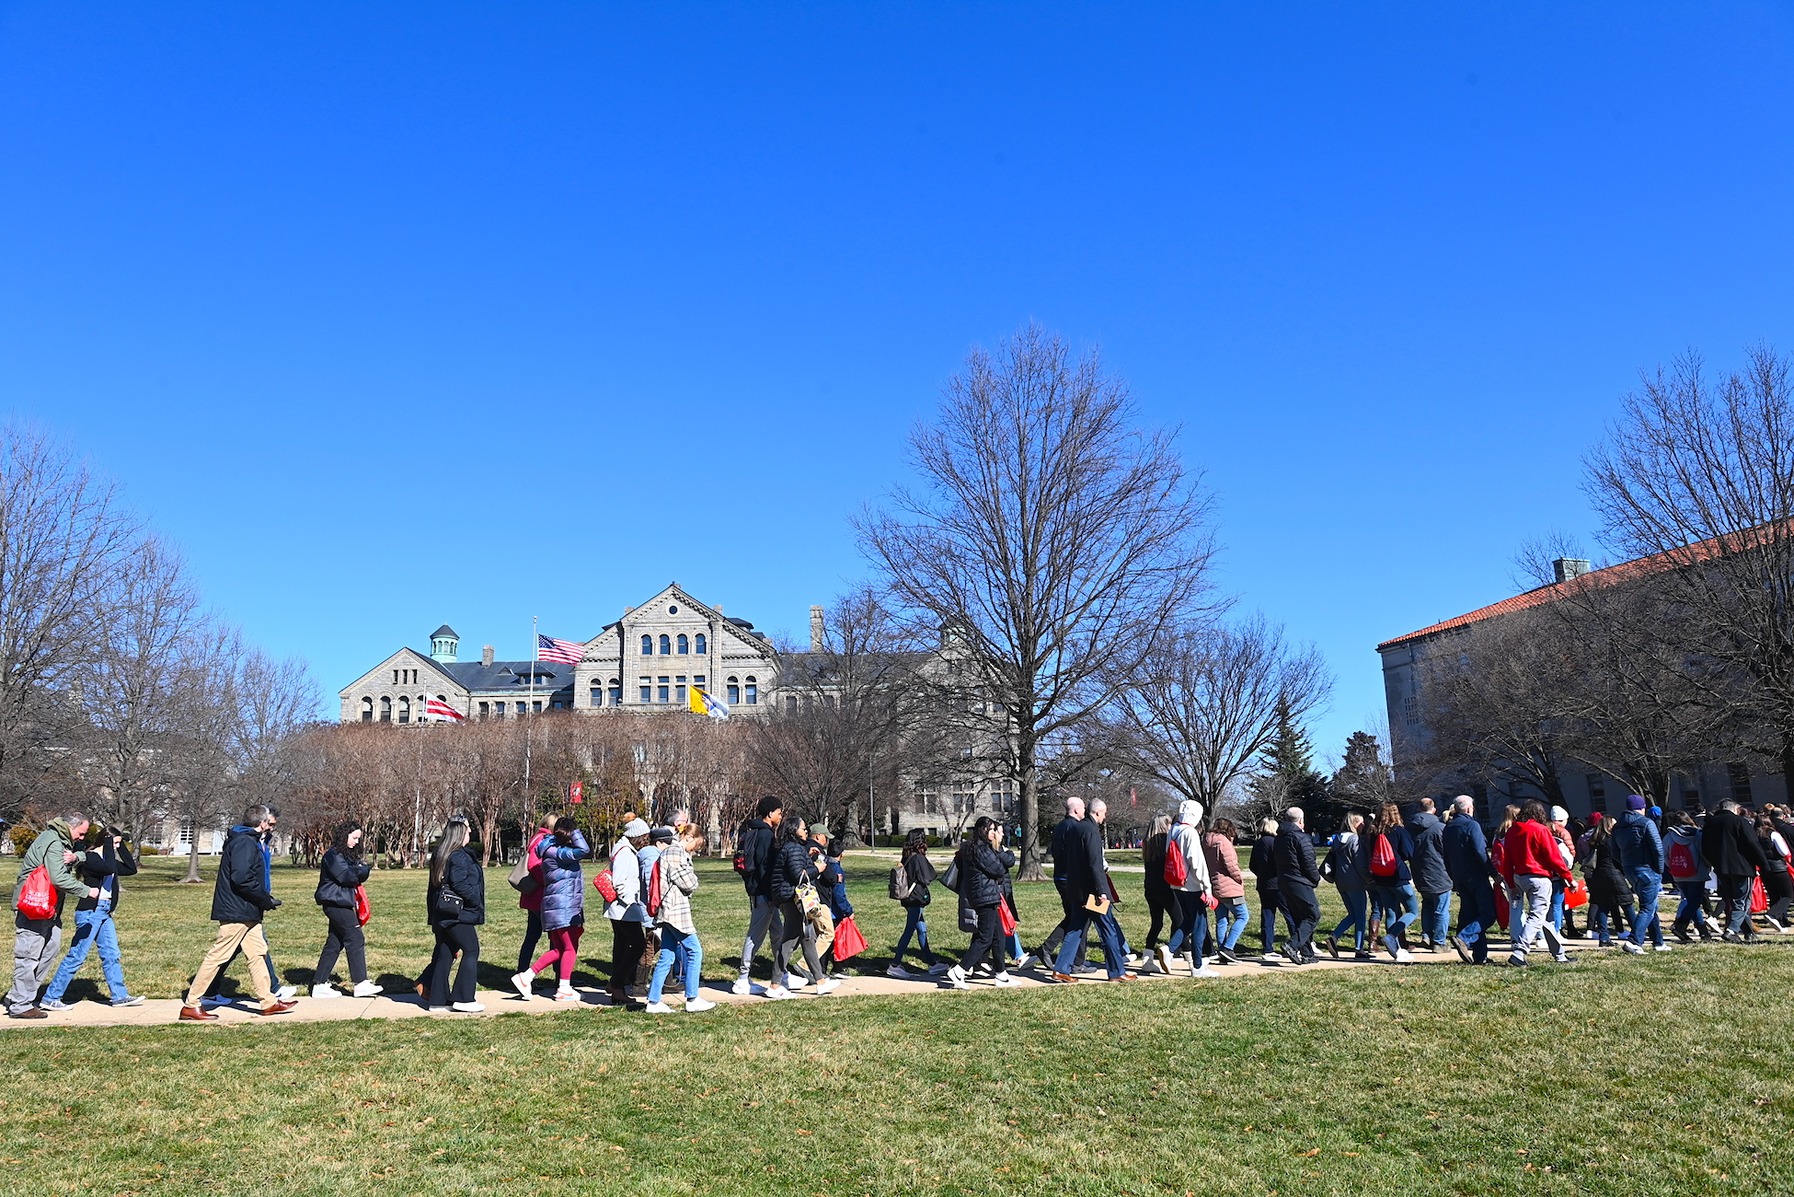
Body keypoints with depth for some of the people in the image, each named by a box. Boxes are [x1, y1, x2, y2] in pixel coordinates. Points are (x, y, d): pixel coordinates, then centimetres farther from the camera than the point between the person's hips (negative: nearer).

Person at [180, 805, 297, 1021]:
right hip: (236, 912, -11)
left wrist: (264, 900, 11)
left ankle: (269, 1001, 15)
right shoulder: (244, 842, -16)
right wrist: (266, 900, -16)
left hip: (248, 913, 11)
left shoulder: (250, 841, 16)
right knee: (217, 957, -3)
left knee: (258, 953, 11)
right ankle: (190, 1006, 5)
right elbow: (241, 878, -25)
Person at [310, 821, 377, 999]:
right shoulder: (333, 855, -11)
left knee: (334, 943, 11)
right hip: (335, 902, -10)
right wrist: (364, 869, -9)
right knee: (355, 939, -9)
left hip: (340, 903, 10)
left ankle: (320, 984, 15)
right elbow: (345, 876, -19)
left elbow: (356, 876, 16)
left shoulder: (347, 855, 19)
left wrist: (362, 870, -4)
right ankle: (361, 984, -8)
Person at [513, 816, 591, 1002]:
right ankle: (564, 989, 6)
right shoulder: (557, 853, -16)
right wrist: (574, 832, -18)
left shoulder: (554, 850, 14)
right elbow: (583, 850, -28)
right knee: (570, 948, 1)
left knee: (558, 949, 16)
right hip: (564, 907, -10)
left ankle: (525, 976, 13)